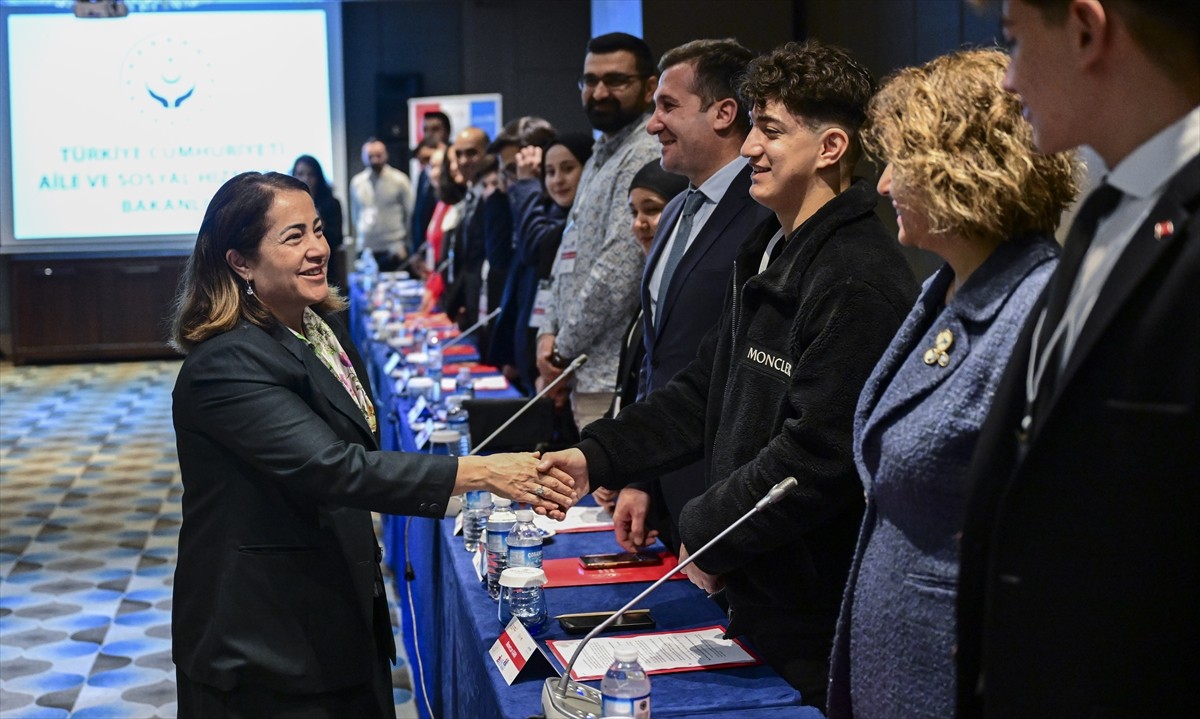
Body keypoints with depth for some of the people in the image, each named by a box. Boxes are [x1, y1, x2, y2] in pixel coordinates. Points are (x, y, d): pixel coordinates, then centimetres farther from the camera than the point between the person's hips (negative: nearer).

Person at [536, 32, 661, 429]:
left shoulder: (645, 157, -13)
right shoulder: (601, 157, 19)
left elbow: (618, 271, -19)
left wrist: (563, 350, -10)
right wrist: (550, 333, 8)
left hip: (614, 377, -9)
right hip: (589, 372, 9)